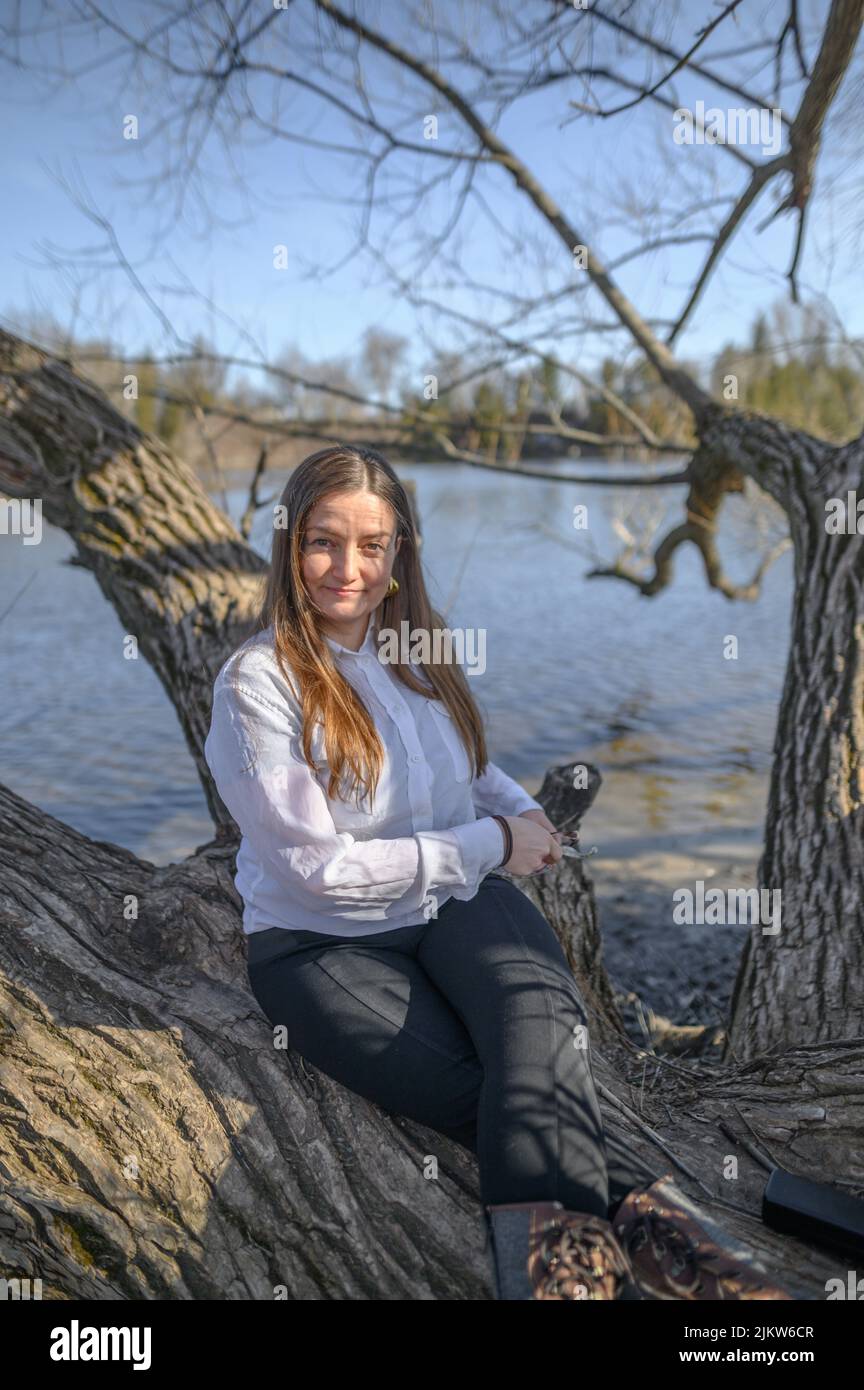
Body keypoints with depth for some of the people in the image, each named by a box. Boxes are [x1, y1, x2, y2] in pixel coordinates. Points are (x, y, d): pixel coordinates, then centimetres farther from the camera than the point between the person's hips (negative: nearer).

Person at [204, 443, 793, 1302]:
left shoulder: (416, 646, 8)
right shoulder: (257, 683, -11)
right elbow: (317, 869, -14)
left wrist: (528, 815, 1)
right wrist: (493, 844, -12)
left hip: (457, 903, 3)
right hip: (324, 941, -3)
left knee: (538, 1014, -31)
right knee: (532, 1102, -26)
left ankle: (551, 1258, -44)